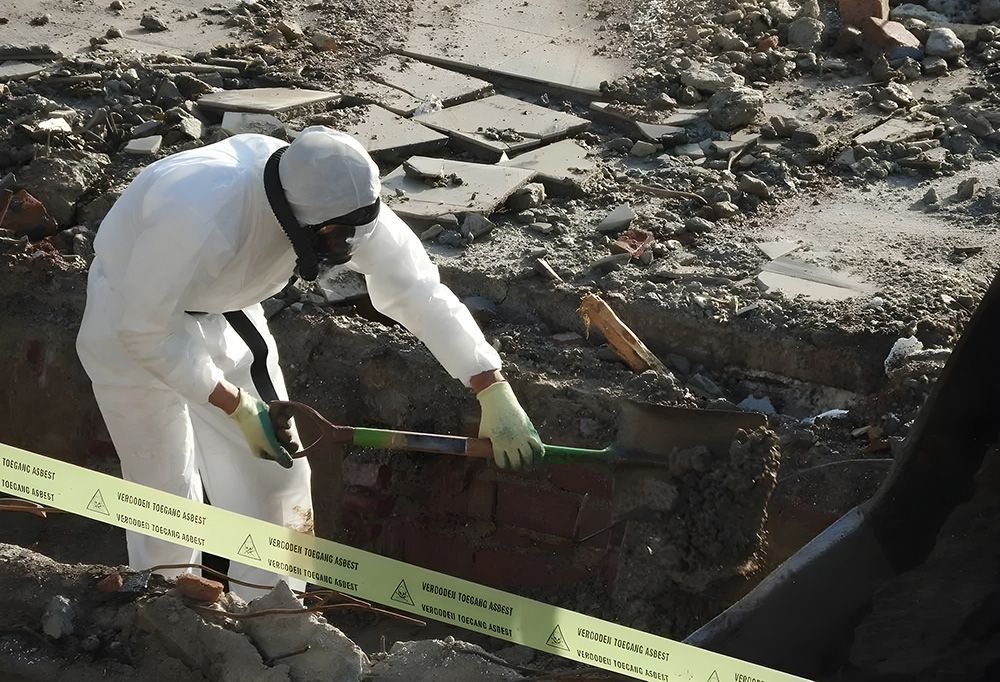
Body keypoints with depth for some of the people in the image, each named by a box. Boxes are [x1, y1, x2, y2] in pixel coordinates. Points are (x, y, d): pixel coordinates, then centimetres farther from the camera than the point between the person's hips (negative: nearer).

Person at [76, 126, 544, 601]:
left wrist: (495, 395, -26)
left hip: (224, 310, 6)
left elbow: (419, 290, -20)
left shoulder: (343, 201, -25)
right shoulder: (201, 219, -43)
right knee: (167, 491, -5)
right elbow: (143, 329, -31)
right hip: (132, 312, -6)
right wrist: (236, 407, -28)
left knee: (276, 468, 3)